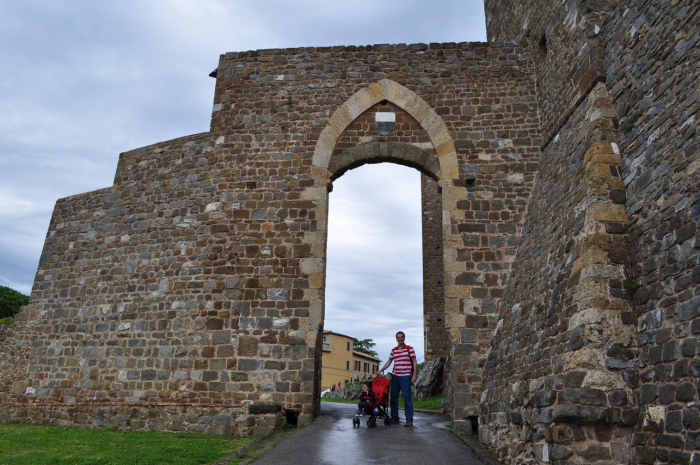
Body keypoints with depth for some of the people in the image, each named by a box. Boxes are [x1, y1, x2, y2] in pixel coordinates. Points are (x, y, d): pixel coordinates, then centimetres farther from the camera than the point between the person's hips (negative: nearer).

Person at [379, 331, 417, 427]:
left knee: (407, 397, -8)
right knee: (393, 397, 7)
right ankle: (394, 417, 17)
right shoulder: (393, 350, 13)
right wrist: (380, 370, 6)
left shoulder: (409, 348, 0)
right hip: (395, 376, 5)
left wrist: (414, 375, -8)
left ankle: (409, 419, -3)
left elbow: (414, 362, -1)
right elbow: (389, 362, 16)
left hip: (406, 376, -5)